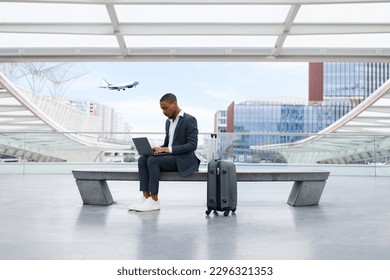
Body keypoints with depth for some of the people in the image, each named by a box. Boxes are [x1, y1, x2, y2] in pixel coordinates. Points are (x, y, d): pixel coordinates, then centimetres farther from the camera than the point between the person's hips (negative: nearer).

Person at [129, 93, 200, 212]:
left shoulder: (190, 120, -9)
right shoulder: (168, 122, 18)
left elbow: (192, 145, -17)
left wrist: (169, 149, -24)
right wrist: (158, 149, -2)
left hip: (182, 160, -8)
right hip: (170, 157, 8)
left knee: (152, 160, -28)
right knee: (142, 159, -15)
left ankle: (154, 201, -23)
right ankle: (146, 197, -20)